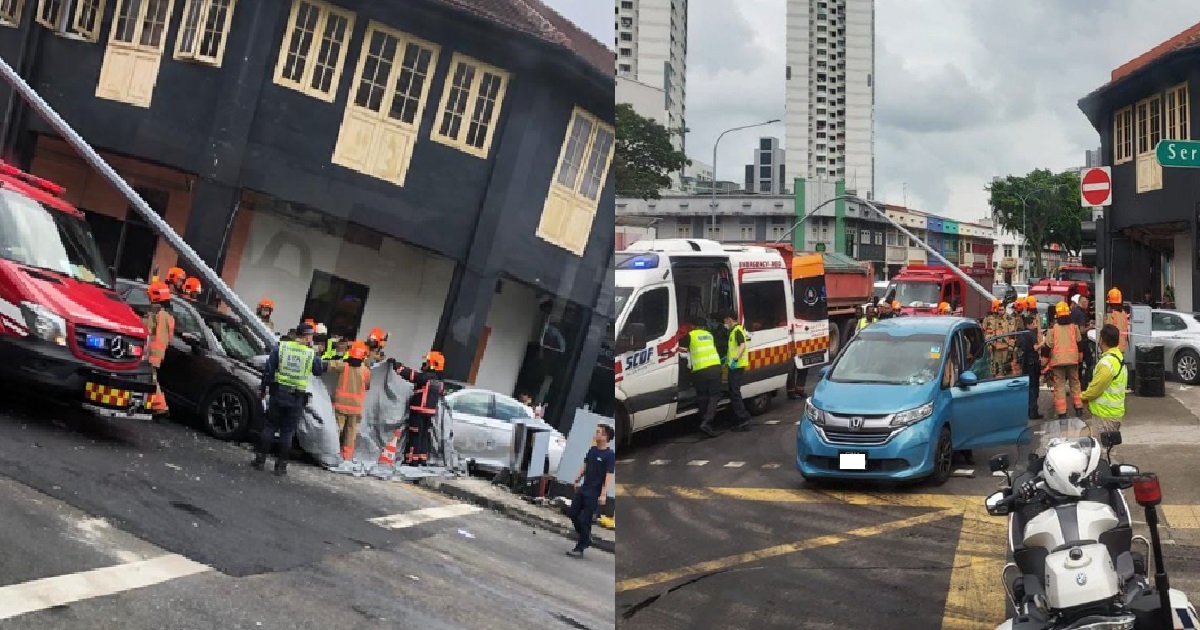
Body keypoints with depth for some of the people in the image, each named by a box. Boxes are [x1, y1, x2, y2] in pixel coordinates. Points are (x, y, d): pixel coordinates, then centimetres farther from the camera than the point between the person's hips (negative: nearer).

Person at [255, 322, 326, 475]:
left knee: (270, 427, 11)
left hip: (278, 393, 1)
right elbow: (319, 371, 12)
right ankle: (281, 465, 8)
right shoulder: (311, 354, -4)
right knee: (287, 432, 6)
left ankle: (260, 459, 11)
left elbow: (269, 369, 0)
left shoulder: (281, 347, -1)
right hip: (297, 398, -1)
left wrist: (263, 388, 8)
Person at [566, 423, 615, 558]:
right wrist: (577, 480, 12)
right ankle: (586, 538, 28)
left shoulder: (610, 455, -14)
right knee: (573, 514, 10)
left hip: (595, 493, -8)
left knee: (584, 520, -6)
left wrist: (604, 494, -24)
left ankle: (580, 549, 4)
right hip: (583, 488, 8)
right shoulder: (592, 450, 8)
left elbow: (609, 475, -18)